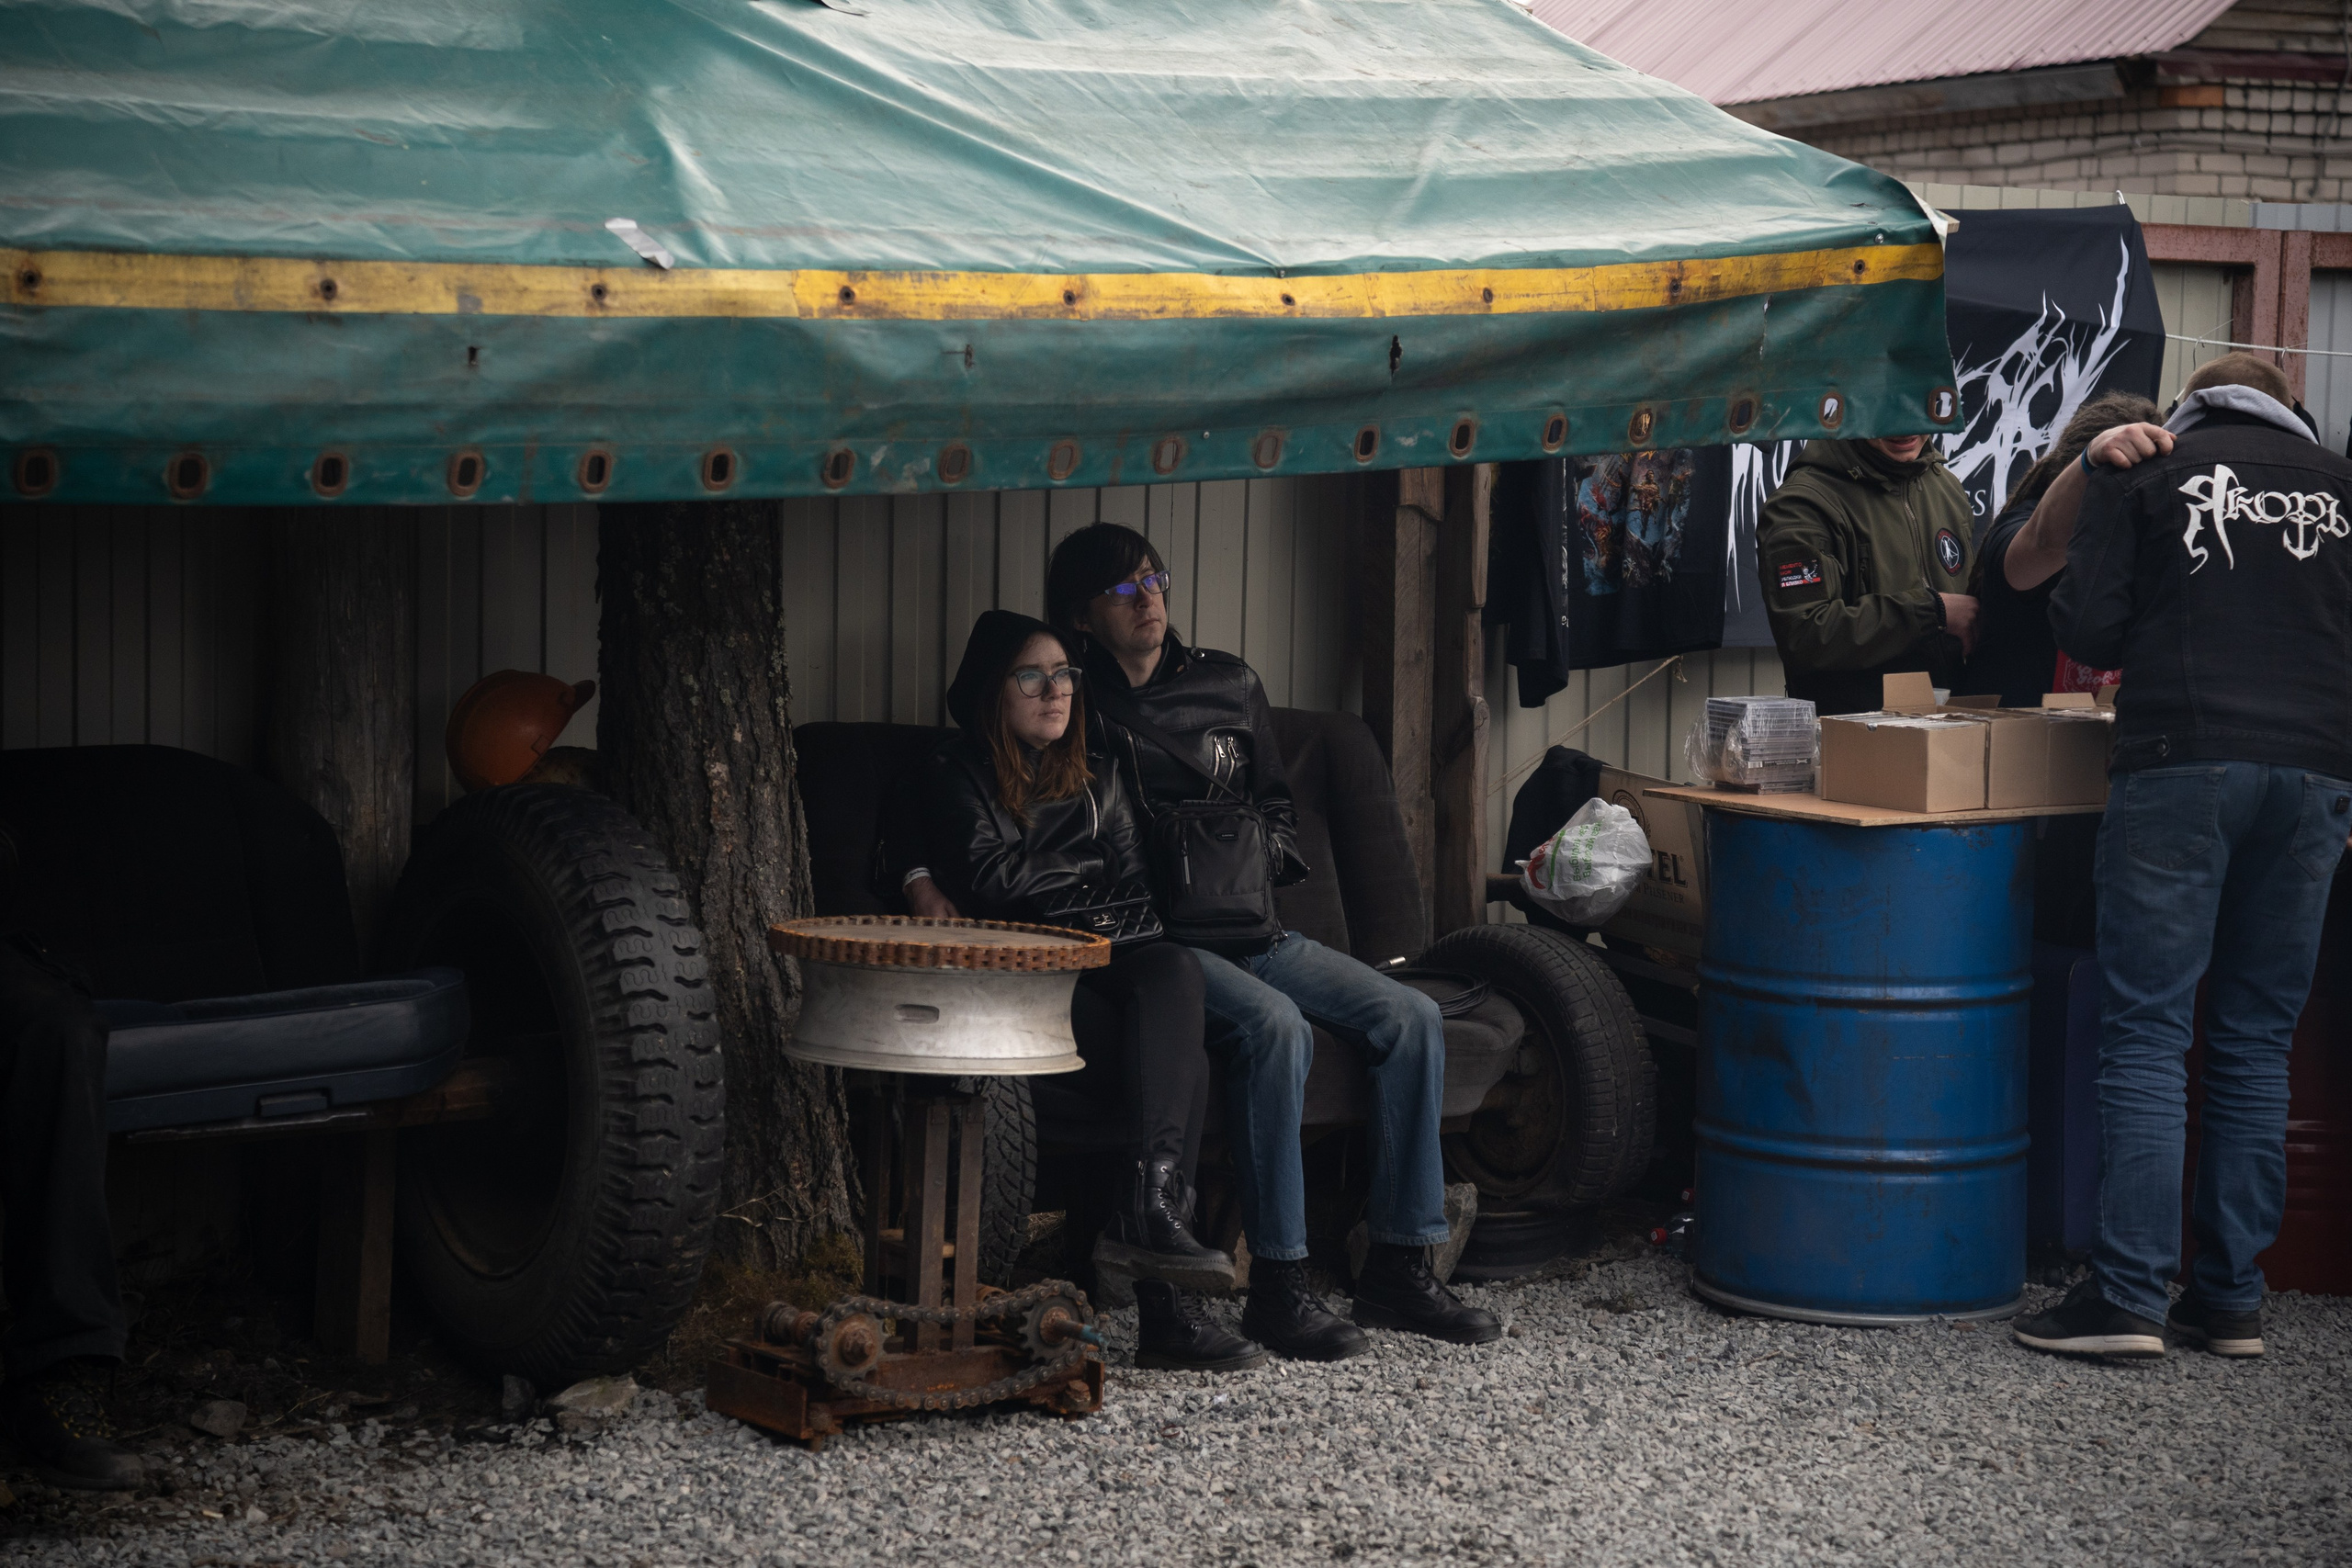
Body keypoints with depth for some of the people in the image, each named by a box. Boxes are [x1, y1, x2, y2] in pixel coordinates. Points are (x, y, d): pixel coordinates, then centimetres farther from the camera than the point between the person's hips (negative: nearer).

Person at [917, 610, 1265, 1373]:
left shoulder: (1097, 782, 24)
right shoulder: (956, 773, 7)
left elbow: (1134, 898, 18)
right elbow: (991, 881, -8)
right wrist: (1088, 873, 5)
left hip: (1099, 975, 5)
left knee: (1173, 966, -32)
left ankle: (1149, 1218, -38)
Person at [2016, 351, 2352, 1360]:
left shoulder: (2145, 472, 9)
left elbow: (2084, 625, 2)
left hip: (2182, 761, -3)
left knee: (2147, 1030, -3)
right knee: (2256, 1041, 9)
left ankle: (2129, 1296, -8)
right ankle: (2231, 1299, 9)